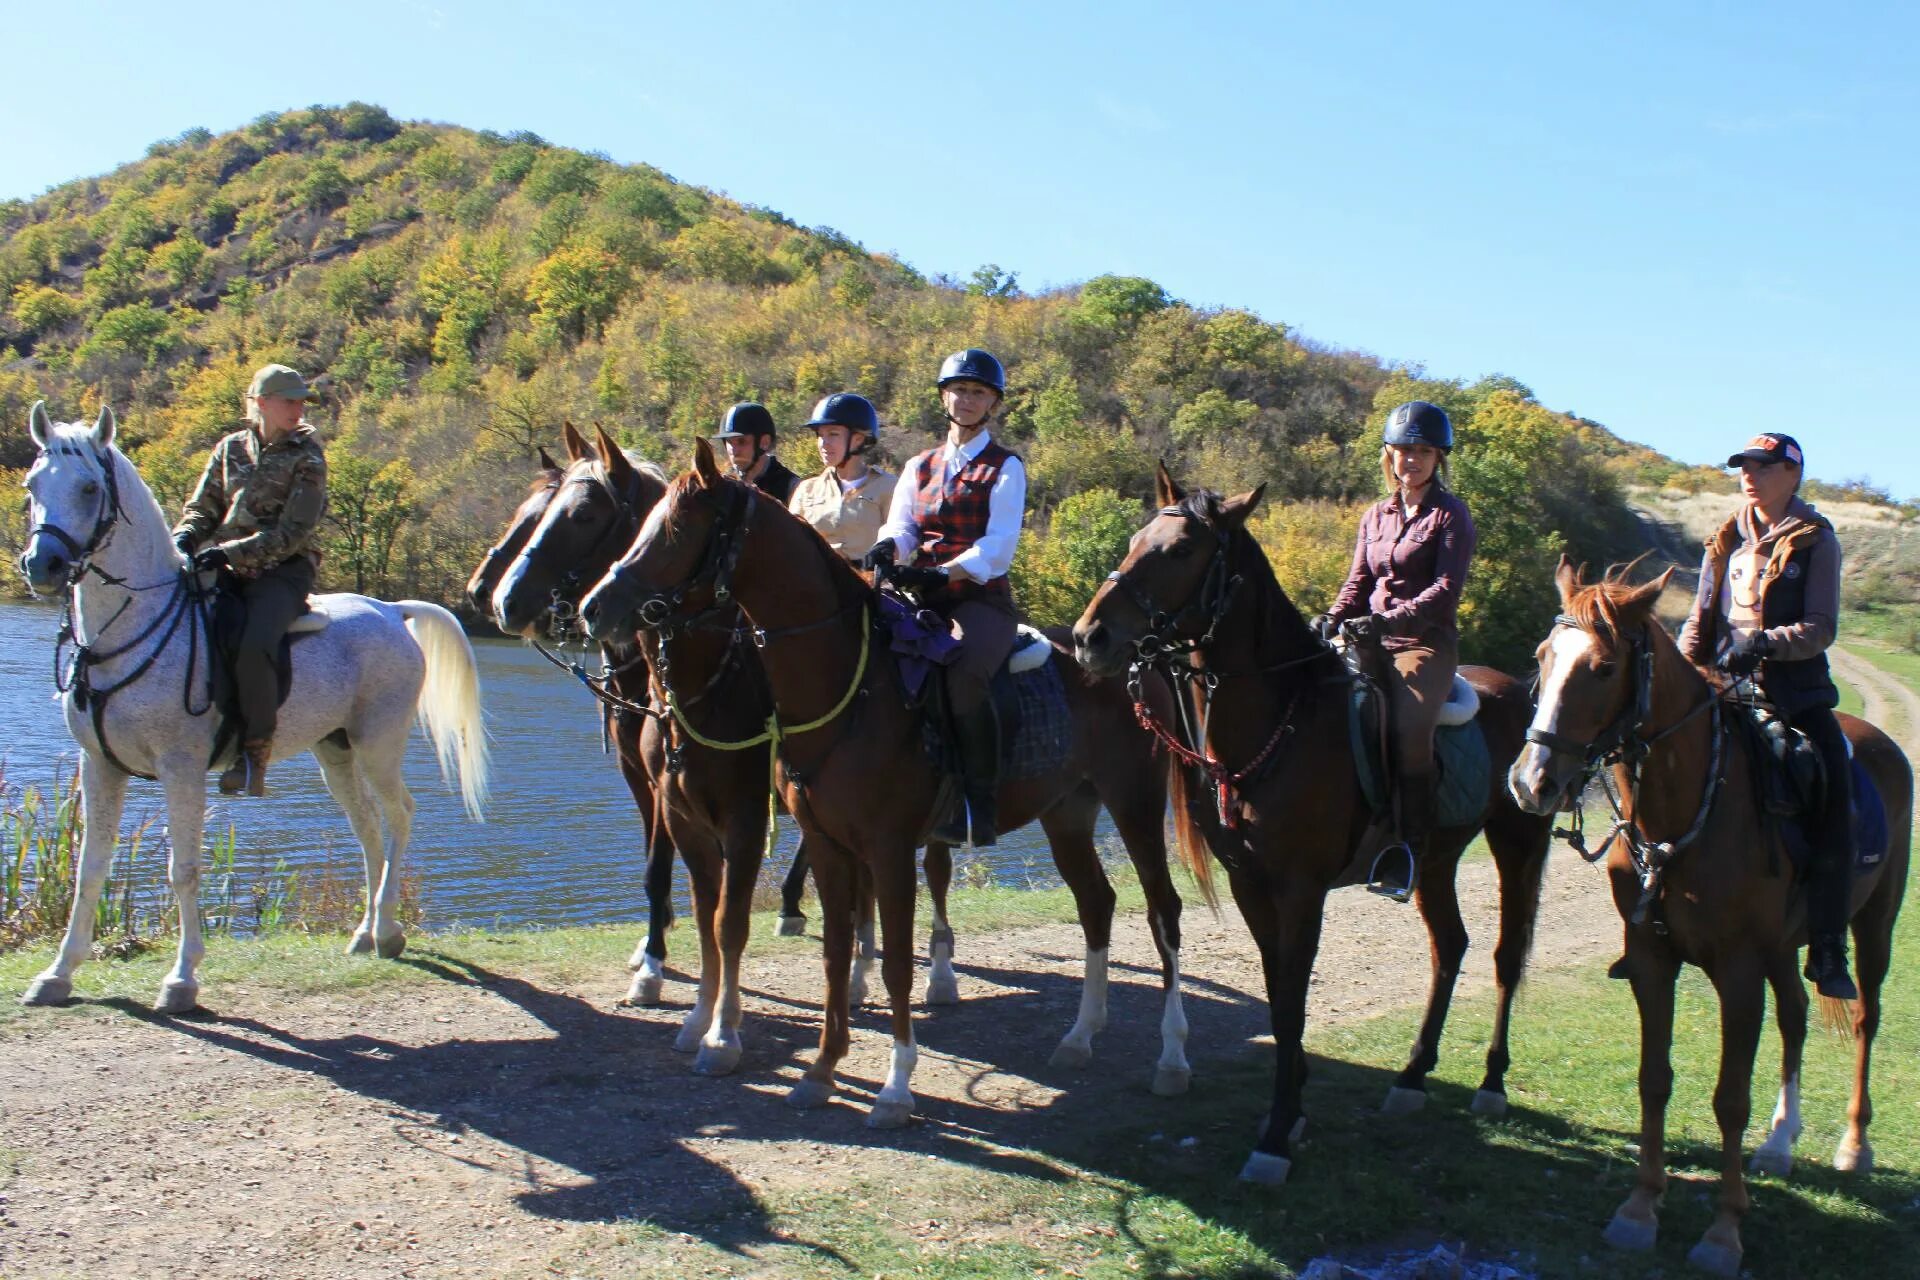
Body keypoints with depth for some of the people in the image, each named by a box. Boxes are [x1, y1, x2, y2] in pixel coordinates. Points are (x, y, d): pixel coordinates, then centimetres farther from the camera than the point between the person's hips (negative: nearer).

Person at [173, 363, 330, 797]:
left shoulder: (307, 459, -1)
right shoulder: (230, 449, 13)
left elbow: (292, 533, -10)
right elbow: (202, 508, 14)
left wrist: (230, 553, -20)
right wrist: (184, 537, -9)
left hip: (282, 570, -5)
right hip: (225, 569, 5)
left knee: (254, 648, -32)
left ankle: (256, 756, -19)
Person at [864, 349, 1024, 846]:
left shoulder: (1005, 467, 6)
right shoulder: (919, 467, 21)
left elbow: (999, 545, -8)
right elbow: (901, 526, 8)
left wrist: (943, 572, -24)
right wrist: (888, 548, -17)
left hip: (981, 598, -5)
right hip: (923, 598, 5)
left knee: (964, 674, -35)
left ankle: (981, 801, -25)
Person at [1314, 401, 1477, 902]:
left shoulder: (1450, 514, 0)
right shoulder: (1376, 516, 18)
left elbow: (1447, 588, -11)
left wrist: (1392, 619, -25)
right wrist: (1329, 621, -4)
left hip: (1427, 640, -6)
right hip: (1371, 640, 6)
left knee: (1410, 726, -32)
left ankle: (1410, 851, -25)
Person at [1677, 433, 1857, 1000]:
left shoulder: (1816, 542, 2)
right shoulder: (1727, 541, 13)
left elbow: (1820, 628, -7)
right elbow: (1700, 619, 14)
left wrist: (1763, 643, -24)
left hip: (1797, 691, -3)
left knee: (1834, 799, -17)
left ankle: (1827, 949, -9)